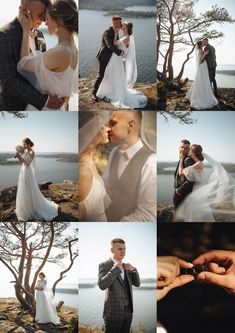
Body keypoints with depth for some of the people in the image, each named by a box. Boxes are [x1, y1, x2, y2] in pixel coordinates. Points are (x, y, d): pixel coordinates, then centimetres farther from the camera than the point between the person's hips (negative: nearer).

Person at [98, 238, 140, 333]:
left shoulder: (126, 266, 10)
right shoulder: (104, 265, -9)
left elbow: (137, 283, 8)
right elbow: (102, 285, -24)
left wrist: (133, 270, -8)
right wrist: (115, 269, -22)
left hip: (128, 311, 6)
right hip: (113, 312, -6)